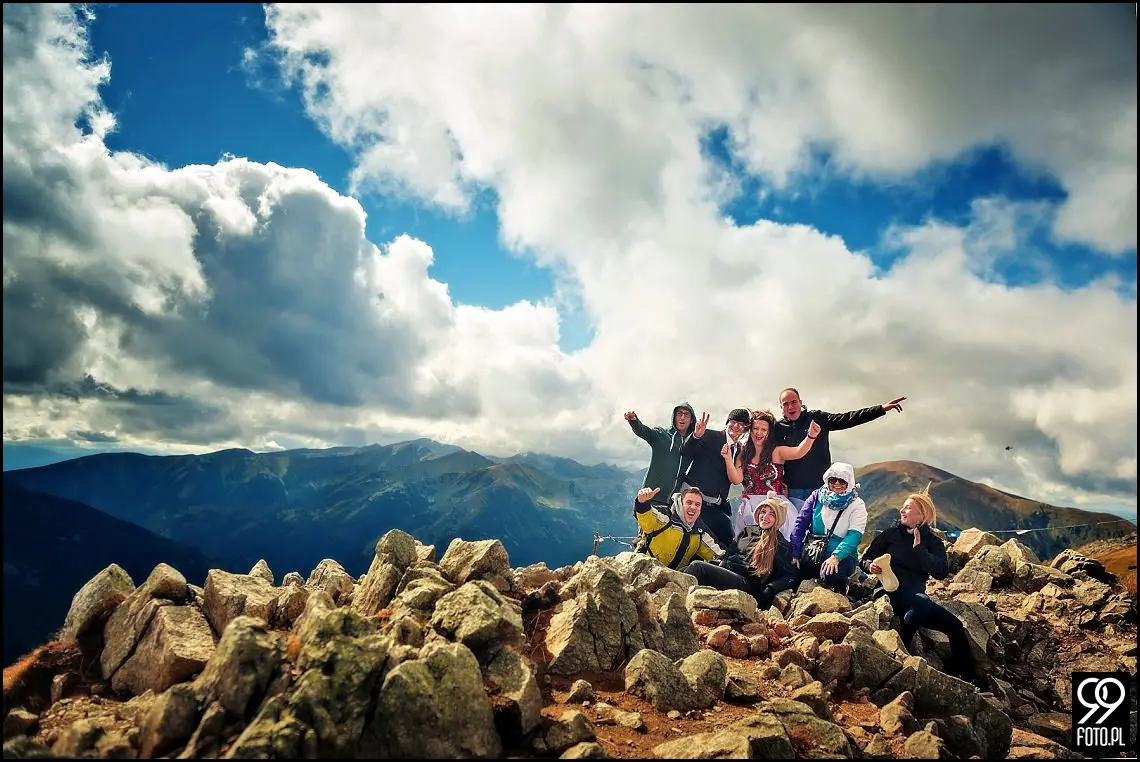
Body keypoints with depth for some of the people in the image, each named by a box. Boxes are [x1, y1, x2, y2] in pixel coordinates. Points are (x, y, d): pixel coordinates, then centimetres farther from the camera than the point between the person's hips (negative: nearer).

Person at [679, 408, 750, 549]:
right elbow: (686, 453, -9)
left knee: (728, 541, -1)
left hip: (716, 505, 6)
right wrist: (697, 435, -28)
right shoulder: (711, 436, 1)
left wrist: (728, 458, -4)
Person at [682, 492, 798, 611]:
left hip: (746, 583, -6)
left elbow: (789, 578, 3)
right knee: (685, 570, -23)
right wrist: (719, 564, 6)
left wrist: (770, 589, -15)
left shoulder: (781, 545, 7)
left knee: (698, 566, -28)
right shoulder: (747, 530, 23)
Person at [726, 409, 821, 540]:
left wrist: (811, 436, -34)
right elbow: (736, 480, 1)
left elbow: (798, 452, -17)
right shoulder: (743, 455, 11)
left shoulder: (776, 452, 1)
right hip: (749, 506, 2)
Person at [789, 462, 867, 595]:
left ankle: (840, 591, 1)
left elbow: (854, 536, -15)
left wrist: (836, 556, -31)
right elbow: (800, 524, 2)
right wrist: (794, 553, -8)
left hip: (842, 555, -3)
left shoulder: (857, 505, -2)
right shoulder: (817, 496, 5)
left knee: (830, 575, -35)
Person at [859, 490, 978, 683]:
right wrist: (871, 566, -15)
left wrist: (918, 549, -10)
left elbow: (941, 572, -7)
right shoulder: (891, 533, 8)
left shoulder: (932, 542, 10)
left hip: (916, 596, 4)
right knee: (922, 602, -36)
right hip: (889, 592, -3)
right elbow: (865, 560, 8)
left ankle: (968, 678, 0)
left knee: (955, 626, -13)